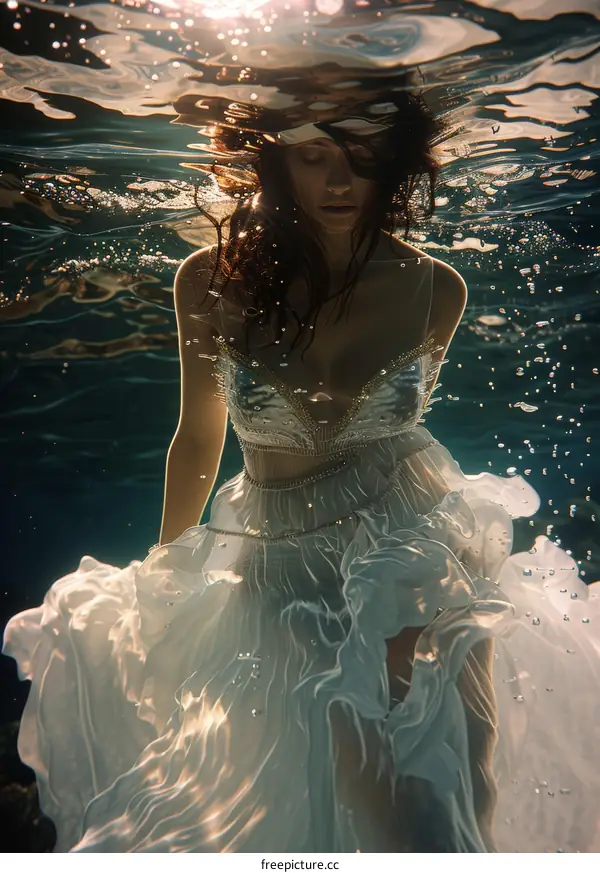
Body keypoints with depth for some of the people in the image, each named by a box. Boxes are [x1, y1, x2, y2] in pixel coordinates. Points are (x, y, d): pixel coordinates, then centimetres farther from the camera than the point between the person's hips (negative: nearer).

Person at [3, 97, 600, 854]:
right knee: (396, 819, -8)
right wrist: (162, 570, 16)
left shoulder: (436, 292, -5)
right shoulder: (213, 281, -8)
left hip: (421, 560, 1)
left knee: (464, 808, -1)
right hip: (284, 569, 0)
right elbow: (198, 443, 5)